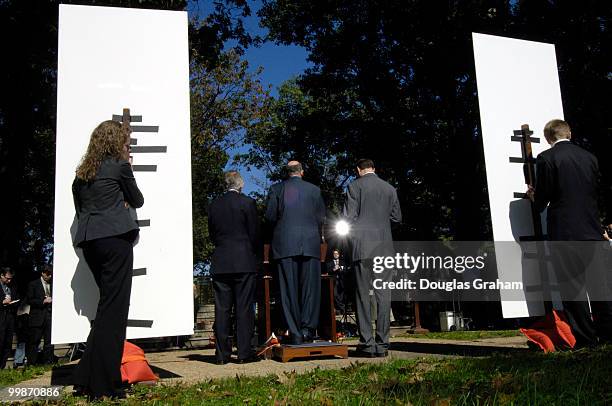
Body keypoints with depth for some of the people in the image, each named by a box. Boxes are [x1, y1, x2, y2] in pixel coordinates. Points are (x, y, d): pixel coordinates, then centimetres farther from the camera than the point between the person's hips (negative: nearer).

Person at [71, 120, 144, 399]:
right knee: (114, 308, -6)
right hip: (115, 238, -7)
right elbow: (137, 201, 12)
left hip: (89, 241, 7)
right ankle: (104, 386, -6)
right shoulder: (120, 166, 2)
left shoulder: (82, 172, 19)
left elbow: (80, 207, 22)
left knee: (107, 305, 15)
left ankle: (87, 379, 16)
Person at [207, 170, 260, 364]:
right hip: (244, 262, -3)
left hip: (220, 263, 3)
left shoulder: (213, 205, 8)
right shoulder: (247, 202, -4)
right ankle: (244, 353, 2)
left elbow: (212, 234, 12)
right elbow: (254, 233, -3)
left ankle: (222, 353, 8)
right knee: (244, 308, 1)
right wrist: (255, 254, 13)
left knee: (222, 309, 6)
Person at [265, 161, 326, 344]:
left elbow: (270, 216, 0)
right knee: (310, 288, 6)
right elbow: (321, 218, 7)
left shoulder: (276, 189, 5)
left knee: (289, 289, 2)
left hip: (285, 244, 0)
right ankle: (308, 328, 1)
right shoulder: (314, 190, 7)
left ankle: (295, 333, 1)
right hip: (311, 244, 1)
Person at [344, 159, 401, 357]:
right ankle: (382, 344, 4)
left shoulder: (355, 186, 0)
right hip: (384, 247, 3)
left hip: (362, 246, -3)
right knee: (383, 294, 4)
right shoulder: (390, 189, 11)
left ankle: (367, 343, -2)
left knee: (363, 294, 0)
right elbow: (397, 217, 15)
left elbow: (349, 217, -4)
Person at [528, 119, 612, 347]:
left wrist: (534, 196, 14)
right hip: (592, 230, 6)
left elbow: (541, 201, -8)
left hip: (564, 232, -5)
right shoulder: (589, 157, 9)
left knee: (572, 285, 0)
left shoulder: (546, 158, -8)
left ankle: (585, 338, 3)